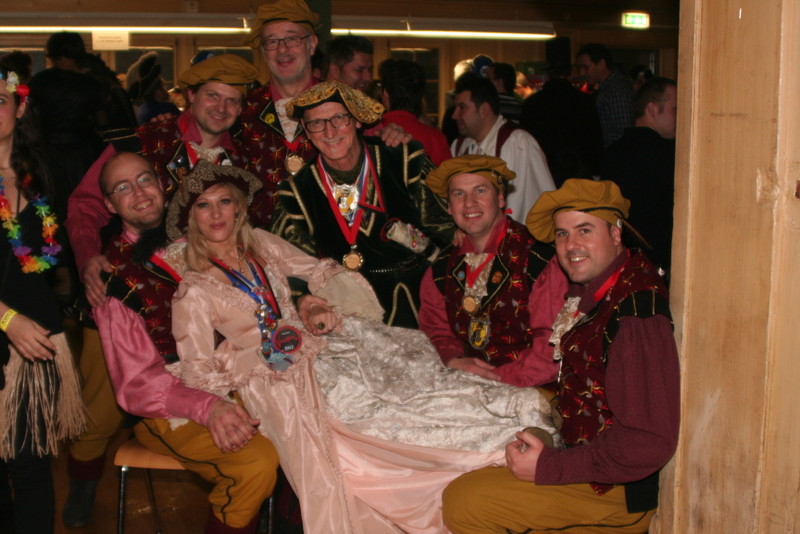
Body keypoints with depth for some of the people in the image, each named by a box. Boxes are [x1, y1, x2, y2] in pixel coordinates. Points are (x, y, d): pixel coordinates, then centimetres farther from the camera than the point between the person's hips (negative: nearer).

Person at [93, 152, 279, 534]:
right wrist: (207, 407, -27)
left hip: (225, 386, 6)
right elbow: (137, 384, -11)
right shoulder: (114, 277, -7)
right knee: (257, 463, -29)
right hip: (166, 411, -6)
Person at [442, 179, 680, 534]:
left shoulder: (636, 315, -26)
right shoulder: (591, 293, 4)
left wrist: (548, 466, -20)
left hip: (617, 491, -9)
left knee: (463, 501, -18)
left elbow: (649, 444, -27)